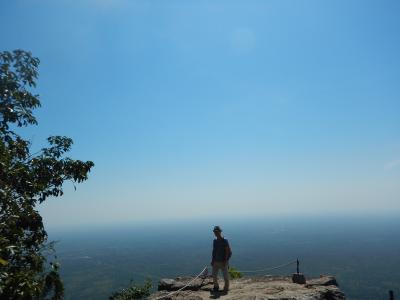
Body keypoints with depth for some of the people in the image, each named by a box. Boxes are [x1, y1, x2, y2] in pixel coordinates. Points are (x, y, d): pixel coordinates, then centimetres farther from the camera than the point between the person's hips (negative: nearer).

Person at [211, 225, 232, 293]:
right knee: (214, 275, 5)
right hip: (216, 261, 5)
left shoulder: (224, 241, -12)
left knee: (225, 276, 3)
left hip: (223, 262, -5)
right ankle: (216, 287, 24)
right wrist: (212, 260, 9)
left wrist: (225, 261, -18)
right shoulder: (215, 241, 7)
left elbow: (228, 252, -13)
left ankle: (226, 288, 20)